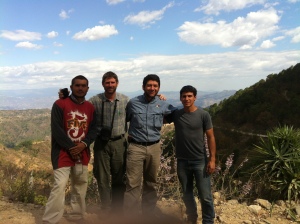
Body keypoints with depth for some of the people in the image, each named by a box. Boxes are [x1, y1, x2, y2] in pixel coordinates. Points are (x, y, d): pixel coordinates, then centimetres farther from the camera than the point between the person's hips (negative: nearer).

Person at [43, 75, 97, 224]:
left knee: (80, 185, 13)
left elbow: (93, 130, 6)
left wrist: (84, 144, -11)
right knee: (59, 186, -10)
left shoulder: (90, 108, 8)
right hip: (63, 152, -5)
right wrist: (71, 147, -13)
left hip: (82, 153, 5)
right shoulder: (60, 104, -7)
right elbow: (56, 130, -12)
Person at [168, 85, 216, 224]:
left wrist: (212, 159, -9)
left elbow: (210, 137, -5)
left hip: (200, 161, -3)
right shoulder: (175, 114, 0)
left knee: (205, 196, 2)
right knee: (187, 194, 17)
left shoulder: (203, 115, -8)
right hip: (182, 161, 3)